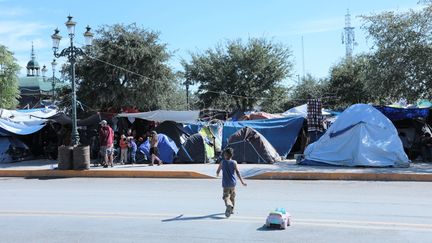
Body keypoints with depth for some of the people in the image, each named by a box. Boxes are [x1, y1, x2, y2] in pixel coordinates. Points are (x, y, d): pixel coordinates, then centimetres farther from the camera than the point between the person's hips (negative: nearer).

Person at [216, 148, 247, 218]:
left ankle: (229, 205, -35)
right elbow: (237, 172, -7)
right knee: (232, 196, 20)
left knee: (226, 197, -4)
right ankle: (231, 210, 32)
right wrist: (242, 181, -3)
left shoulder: (222, 162, -2)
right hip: (233, 182, 2)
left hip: (225, 183, -2)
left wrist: (217, 174, 29)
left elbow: (218, 171, 5)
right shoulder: (234, 162, -2)